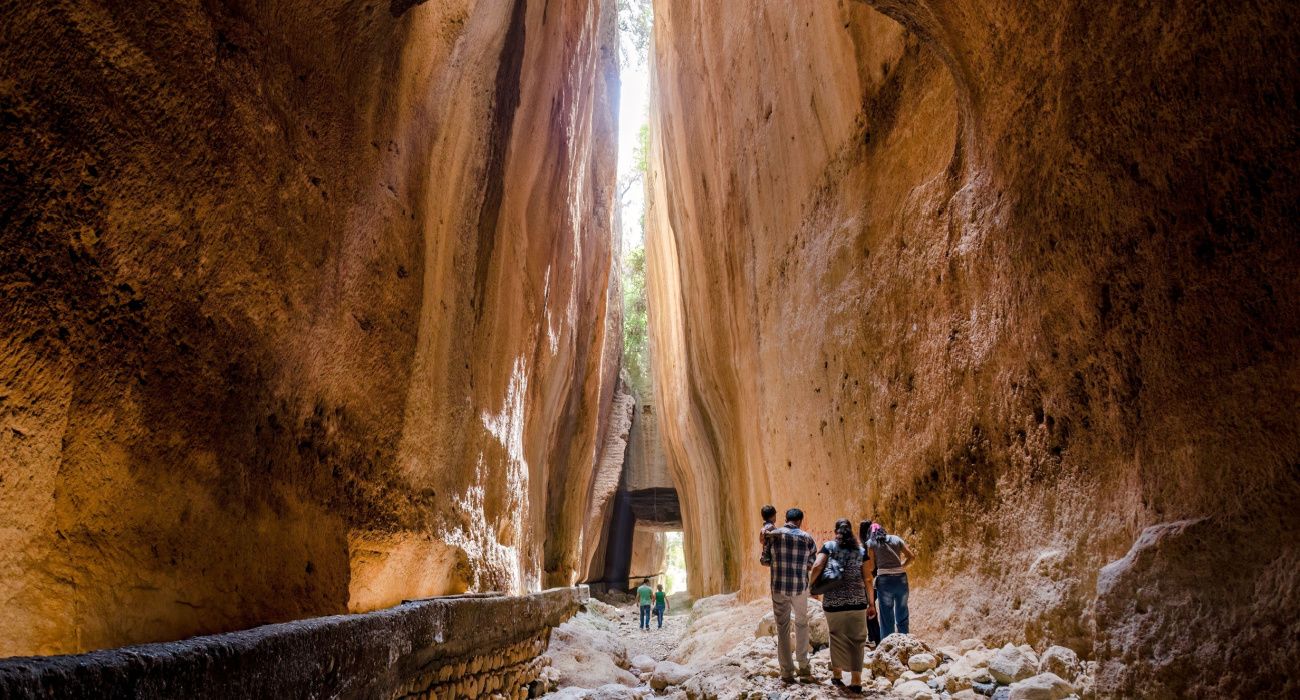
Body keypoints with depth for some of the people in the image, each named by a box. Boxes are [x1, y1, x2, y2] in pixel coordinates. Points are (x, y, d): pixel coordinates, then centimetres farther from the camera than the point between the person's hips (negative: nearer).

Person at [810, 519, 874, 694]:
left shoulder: (829, 546, 1)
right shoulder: (861, 551, 5)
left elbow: (817, 567, -12)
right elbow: (867, 579, 2)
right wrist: (871, 602, 5)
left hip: (833, 602, 0)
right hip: (857, 602, 0)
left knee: (837, 637, 17)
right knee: (857, 640, 8)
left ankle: (837, 675, 26)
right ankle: (856, 681, 8)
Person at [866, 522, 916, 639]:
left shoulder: (871, 543, 3)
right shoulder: (896, 539, 11)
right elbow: (911, 557, 9)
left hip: (885, 581, -3)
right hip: (901, 579, 3)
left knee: (887, 618, 6)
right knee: (902, 616, 15)